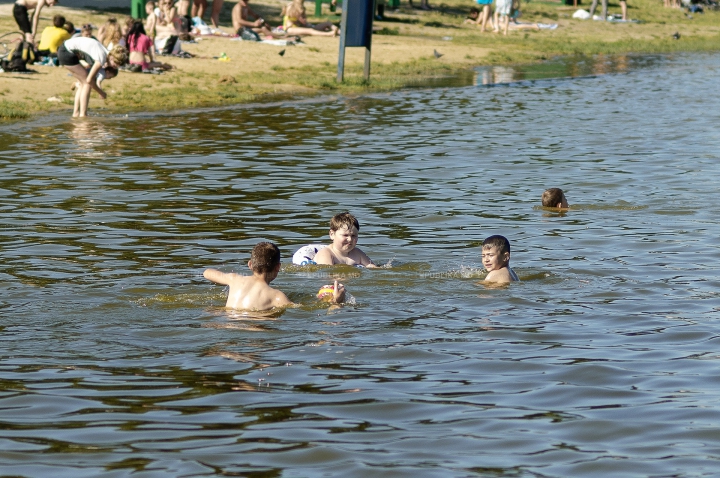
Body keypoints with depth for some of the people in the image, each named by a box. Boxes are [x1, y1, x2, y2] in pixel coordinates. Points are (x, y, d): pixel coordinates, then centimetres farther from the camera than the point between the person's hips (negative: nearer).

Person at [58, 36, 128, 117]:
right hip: (67, 53, -10)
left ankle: (76, 113, 13)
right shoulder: (102, 58, -20)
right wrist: (101, 93, -5)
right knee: (87, 82, -5)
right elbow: (89, 80, -18)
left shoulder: (105, 52, 6)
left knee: (83, 83, 12)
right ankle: (82, 114, -7)